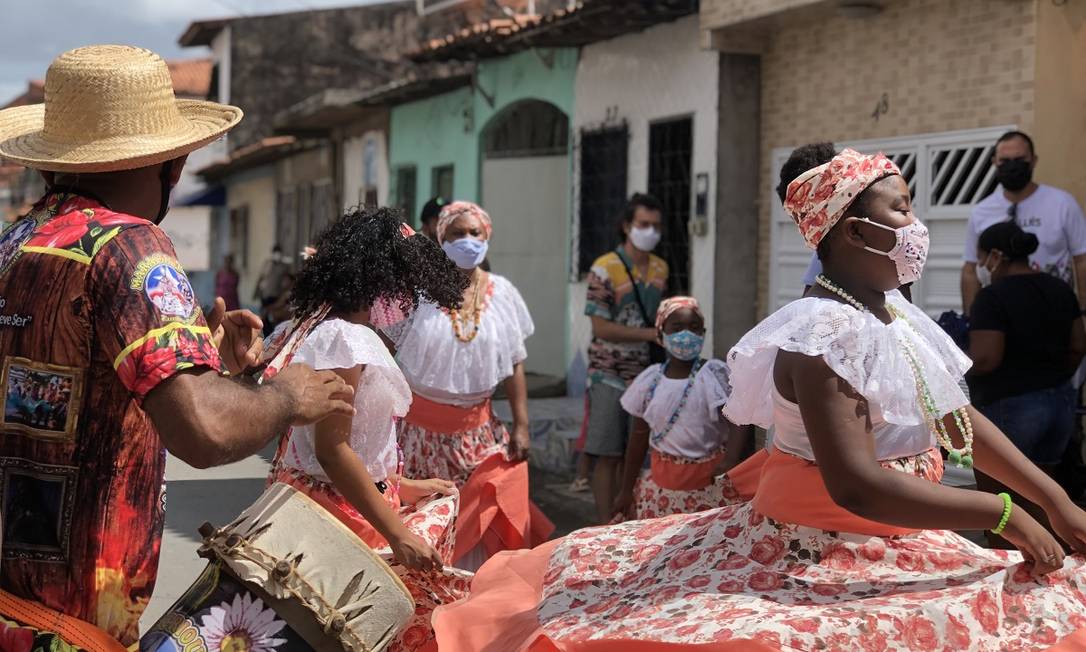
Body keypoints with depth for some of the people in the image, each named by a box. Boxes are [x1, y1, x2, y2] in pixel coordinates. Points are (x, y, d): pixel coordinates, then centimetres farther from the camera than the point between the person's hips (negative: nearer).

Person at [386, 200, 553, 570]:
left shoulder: (501, 293, 4)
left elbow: (515, 366, 7)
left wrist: (521, 425, 2)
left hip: (476, 428, 2)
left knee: (481, 518, -3)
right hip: (420, 427, -2)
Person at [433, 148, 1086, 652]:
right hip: (821, 556, -9)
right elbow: (856, 485, -32)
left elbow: (962, 418, 11)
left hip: (893, 543, 9)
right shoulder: (826, 332, -24)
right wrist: (1004, 514, -26)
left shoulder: (892, 310, 6)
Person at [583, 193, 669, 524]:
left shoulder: (661, 269, 9)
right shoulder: (604, 269, -12)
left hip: (644, 373, 6)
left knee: (631, 455, 11)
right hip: (610, 375, -6)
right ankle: (606, 527, 5)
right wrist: (651, 334, -20)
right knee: (607, 455, -2)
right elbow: (601, 327, -16)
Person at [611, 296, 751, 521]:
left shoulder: (716, 375, -6)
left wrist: (730, 462, -34)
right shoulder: (650, 380, 4)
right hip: (663, 482, 3)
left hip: (710, 480, -3)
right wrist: (627, 490, 13)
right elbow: (639, 438, 10)